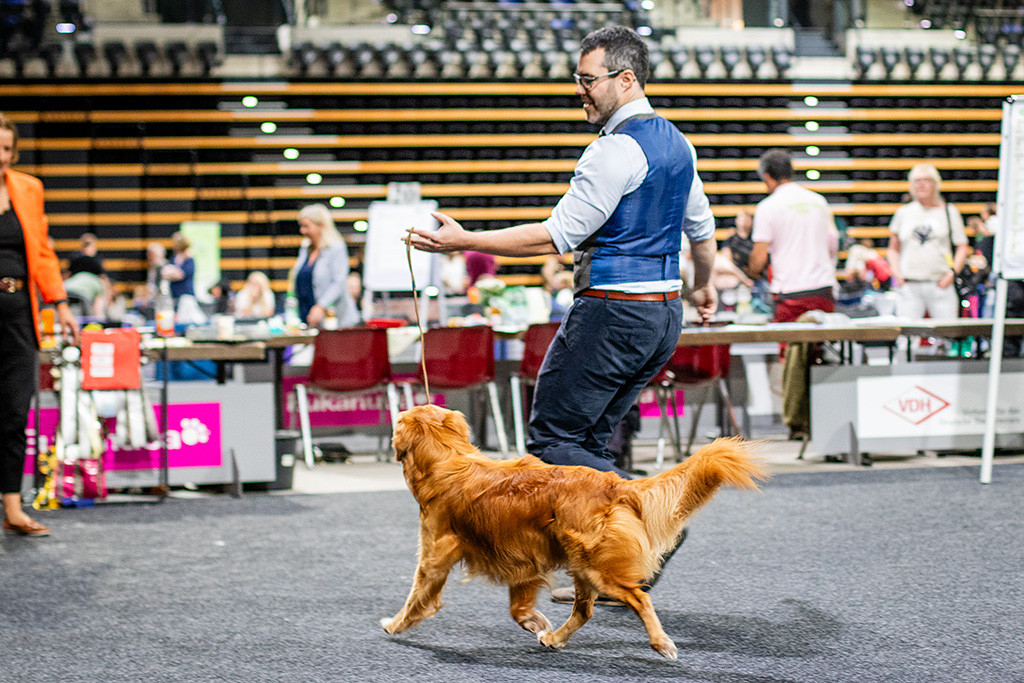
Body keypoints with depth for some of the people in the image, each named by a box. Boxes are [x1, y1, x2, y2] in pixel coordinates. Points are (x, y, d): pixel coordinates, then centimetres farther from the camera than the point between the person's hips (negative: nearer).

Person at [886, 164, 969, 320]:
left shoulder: (949, 211, 10)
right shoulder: (903, 212, 13)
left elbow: (962, 247, 9)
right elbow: (893, 248, 19)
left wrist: (952, 272, -5)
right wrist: (896, 273, 3)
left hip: (940, 285, -1)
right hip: (909, 286, 1)